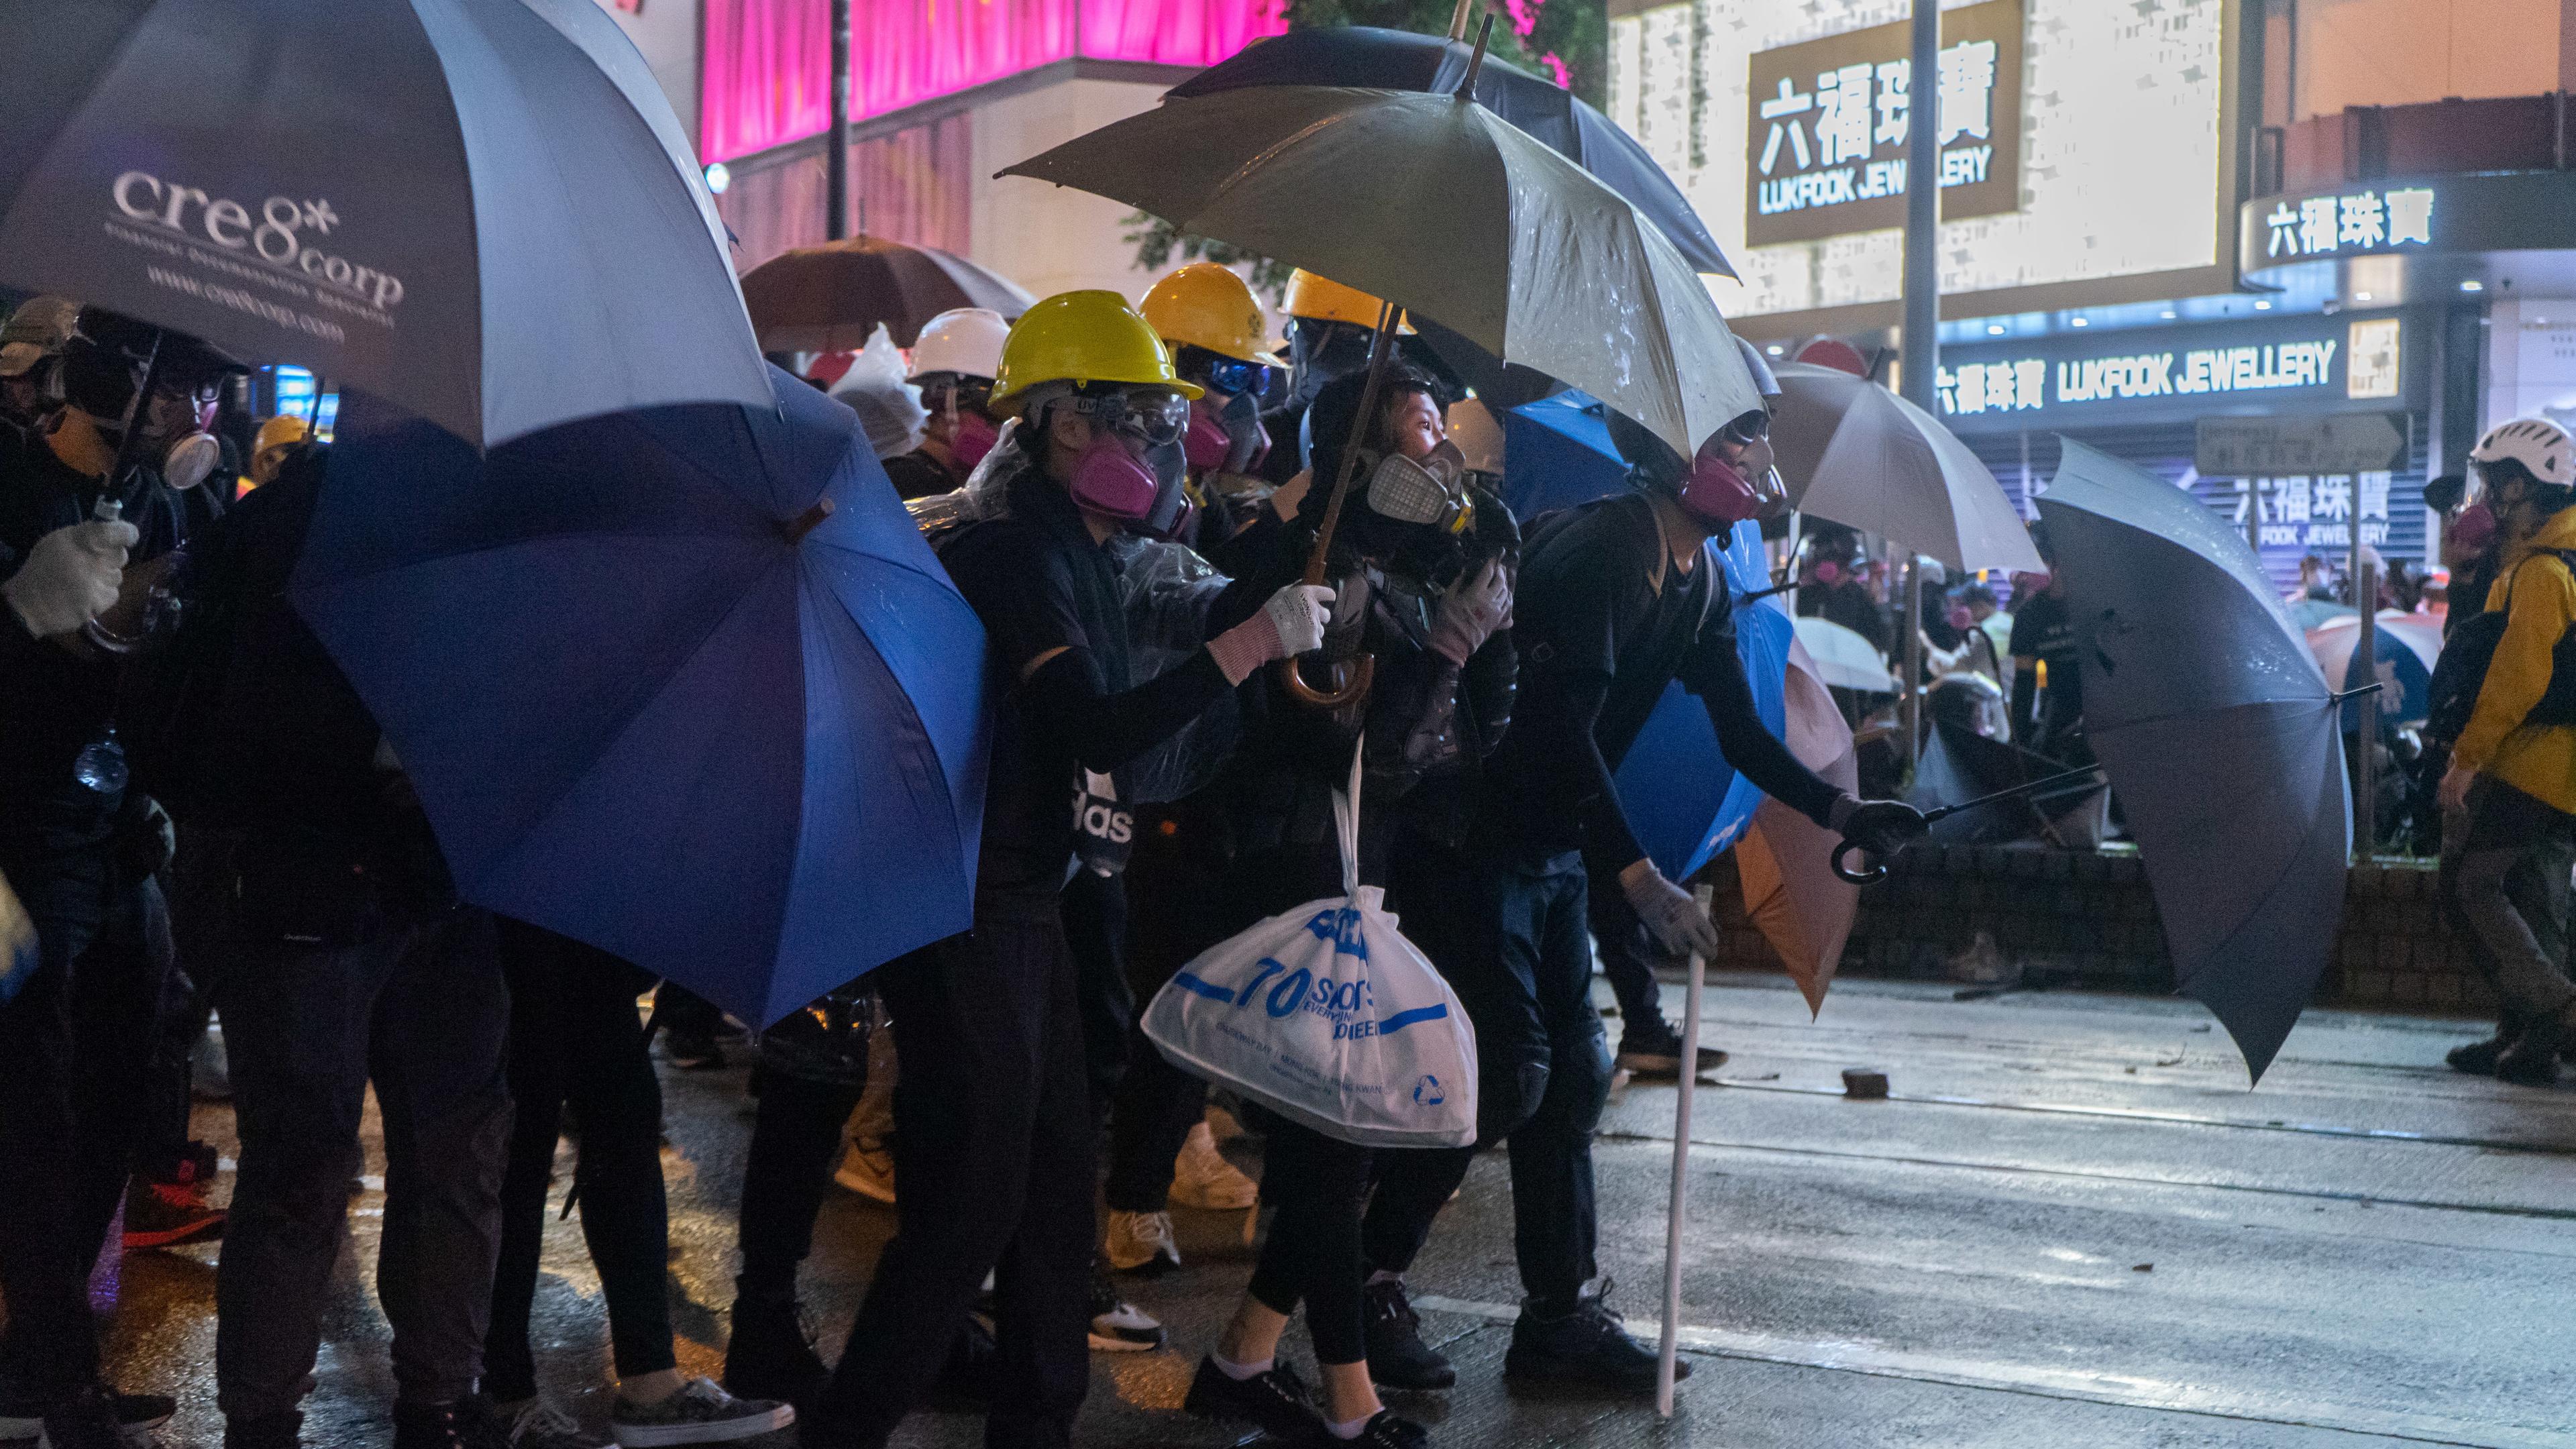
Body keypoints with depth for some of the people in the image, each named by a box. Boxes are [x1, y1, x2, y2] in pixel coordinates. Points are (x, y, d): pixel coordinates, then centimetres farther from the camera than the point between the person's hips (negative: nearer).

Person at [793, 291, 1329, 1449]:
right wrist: (1257, 639, -22)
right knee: (969, 1201, -7)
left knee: (1055, 1182, 14)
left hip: (1022, 907, 10)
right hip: (968, 917, -10)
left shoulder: (1075, 556, 14)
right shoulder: (1012, 558, -18)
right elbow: (1101, 735, -27)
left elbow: (1117, 719, 18)